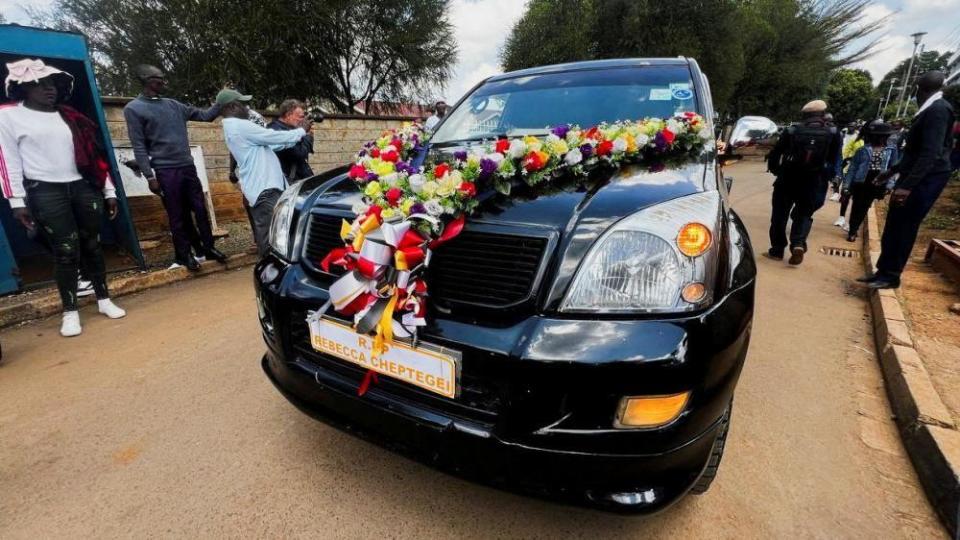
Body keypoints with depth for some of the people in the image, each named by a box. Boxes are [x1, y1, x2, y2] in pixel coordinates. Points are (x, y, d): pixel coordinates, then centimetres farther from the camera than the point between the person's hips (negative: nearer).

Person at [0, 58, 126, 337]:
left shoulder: (71, 117, 13)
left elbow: (94, 154, 13)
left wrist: (109, 191, 10)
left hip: (84, 188, 3)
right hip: (46, 193, -3)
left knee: (92, 245, 7)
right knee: (66, 251, -4)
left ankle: (104, 300, 18)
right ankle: (70, 312, 7)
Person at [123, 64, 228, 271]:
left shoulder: (174, 105, 13)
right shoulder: (133, 109, -2)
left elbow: (205, 116, 17)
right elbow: (139, 147, -7)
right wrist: (150, 176, -13)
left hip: (188, 167, 5)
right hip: (165, 171, -5)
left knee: (200, 209, 7)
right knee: (178, 216, 1)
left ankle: (208, 247, 18)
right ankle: (184, 254, 13)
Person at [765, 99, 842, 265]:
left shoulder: (792, 131, -3)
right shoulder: (833, 134, -1)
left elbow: (773, 156, -1)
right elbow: (835, 163, -1)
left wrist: (777, 171, 14)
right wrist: (825, 177, 13)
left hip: (787, 181, -1)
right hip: (814, 184, 1)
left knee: (780, 215, 11)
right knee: (804, 215, 15)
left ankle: (777, 250, 14)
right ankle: (798, 244, -9)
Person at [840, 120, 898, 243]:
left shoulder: (891, 150, 3)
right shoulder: (863, 150, -3)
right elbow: (852, 168, -3)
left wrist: (889, 185, -2)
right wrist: (846, 185, -7)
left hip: (877, 185, 2)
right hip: (860, 183, -2)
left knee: (863, 208, 8)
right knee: (856, 207, 4)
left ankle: (853, 231, 21)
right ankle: (852, 231, 17)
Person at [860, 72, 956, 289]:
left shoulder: (938, 110, -15)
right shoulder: (930, 110, 18)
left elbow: (931, 153, -24)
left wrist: (907, 185, -30)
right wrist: (893, 171, 29)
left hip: (925, 179, -9)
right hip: (915, 176, 9)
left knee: (904, 227, -5)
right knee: (893, 225, 9)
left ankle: (891, 276, 3)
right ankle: (884, 271, 16)